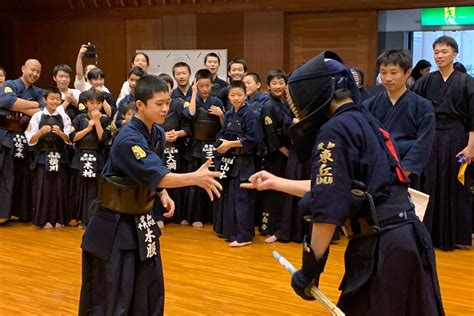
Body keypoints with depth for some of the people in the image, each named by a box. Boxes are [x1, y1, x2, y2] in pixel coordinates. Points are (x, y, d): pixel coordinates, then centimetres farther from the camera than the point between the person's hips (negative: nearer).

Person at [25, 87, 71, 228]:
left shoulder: (64, 117, 4)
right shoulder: (37, 116, -1)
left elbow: (69, 140, -1)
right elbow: (30, 141, -5)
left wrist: (60, 133, -20)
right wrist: (40, 132, -22)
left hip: (59, 158, 2)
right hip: (42, 158, -1)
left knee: (59, 188, 3)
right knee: (43, 188, 0)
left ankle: (59, 219, 14)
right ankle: (45, 219, 10)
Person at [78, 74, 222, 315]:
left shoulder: (157, 133, 2)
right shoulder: (128, 139, -24)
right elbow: (155, 175, -34)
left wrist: (163, 195, -3)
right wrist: (195, 178, -43)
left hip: (141, 222, 8)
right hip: (115, 225, -8)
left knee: (149, 288, 15)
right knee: (111, 296, 0)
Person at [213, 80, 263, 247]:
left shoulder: (250, 115, -10)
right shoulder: (228, 115, 10)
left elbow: (254, 139, -18)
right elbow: (222, 133, 16)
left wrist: (231, 144, -16)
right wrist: (221, 143, -8)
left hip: (243, 162, -7)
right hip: (228, 160, 7)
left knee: (241, 198, -7)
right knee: (226, 196, 13)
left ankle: (244, 236, -2)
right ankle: (228, 230, 26)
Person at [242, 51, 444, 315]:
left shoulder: (335, 129, -11)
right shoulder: (366, 123, 18)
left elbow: (328, 209, -16)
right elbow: (331, 187, 27)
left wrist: (310, 269, -9)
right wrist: (275, 182, 37)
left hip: (382, 248, -9)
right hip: (408, 238, 9)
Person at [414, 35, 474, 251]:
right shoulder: (426, 82, 5)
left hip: (455, 139, -2)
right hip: (429, 139, 2)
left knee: (454, 188, 5)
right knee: (429, 187, 4)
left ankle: (454, 236, 17)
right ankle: (430, 234, 15)